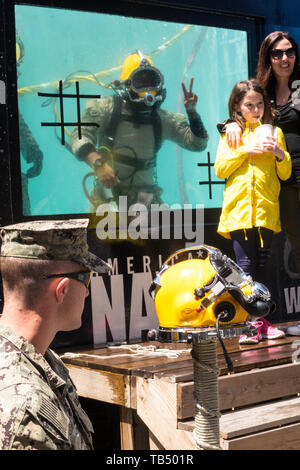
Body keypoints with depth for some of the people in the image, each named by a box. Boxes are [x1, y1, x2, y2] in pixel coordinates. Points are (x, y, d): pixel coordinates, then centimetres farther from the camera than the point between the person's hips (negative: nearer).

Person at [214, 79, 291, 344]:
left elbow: (285, 174, 11)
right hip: (239, 209, -1)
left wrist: (279, 153, -8)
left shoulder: (274, 132, 15)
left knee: (262, 266, 3)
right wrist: (244, 150, -7)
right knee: (246, 265, -6)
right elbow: (220, 170, 3)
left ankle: (261, 320, 9)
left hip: (267, 209, 1)